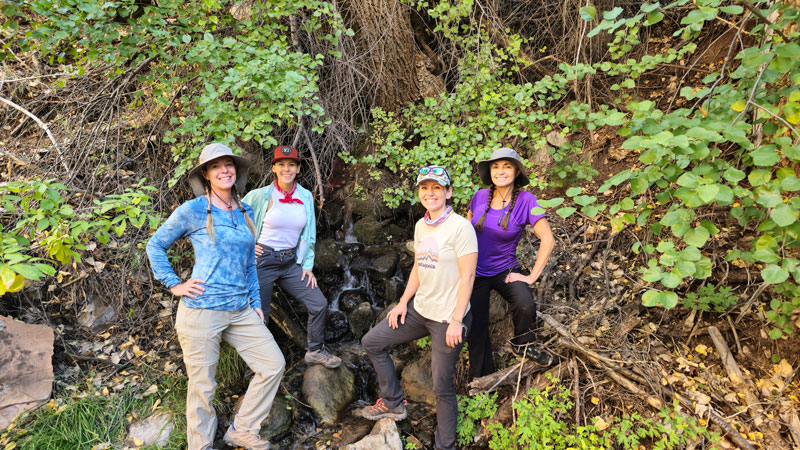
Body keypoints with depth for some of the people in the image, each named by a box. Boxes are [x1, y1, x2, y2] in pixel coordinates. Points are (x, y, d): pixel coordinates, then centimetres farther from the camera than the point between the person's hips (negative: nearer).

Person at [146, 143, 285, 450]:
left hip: (241, 311, 6)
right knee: (202, 387, 5)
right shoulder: (192, 211, -6)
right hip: (202, 311, -5)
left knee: (273, 365, 4)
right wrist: (174, 285, -4)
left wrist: (256, 302, 15)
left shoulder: (245, 212, 10)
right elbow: (155, 245, 3)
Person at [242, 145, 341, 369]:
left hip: (291, 262, 4)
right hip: (263, 260, -4)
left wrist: (308, 265, 5)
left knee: (319, 303, 0)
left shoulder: (306, 197, 2)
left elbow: (309, 234, 9)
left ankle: (315, 351, 21)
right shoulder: (260, 195, -10)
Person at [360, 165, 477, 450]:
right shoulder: (420, 226, 7)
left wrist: (457, 321, -19)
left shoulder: (459, 227, -16)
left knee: (442, 387, 2)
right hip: (419, 309, 8)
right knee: (371, 343, 13)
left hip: (447, 319, -8)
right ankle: (394, 403, 27)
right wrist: (403, 302, 9)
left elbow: (467, 276, -17)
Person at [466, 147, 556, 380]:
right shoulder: (480, 196, -5)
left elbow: (547, 240, -15)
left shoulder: (525, 200, -14)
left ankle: (523, 345, 6)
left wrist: (532, 276, -16)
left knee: (525, 306, -29)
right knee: (476, 328, 6)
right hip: (475, 272, 3)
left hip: (505, 270, -2)